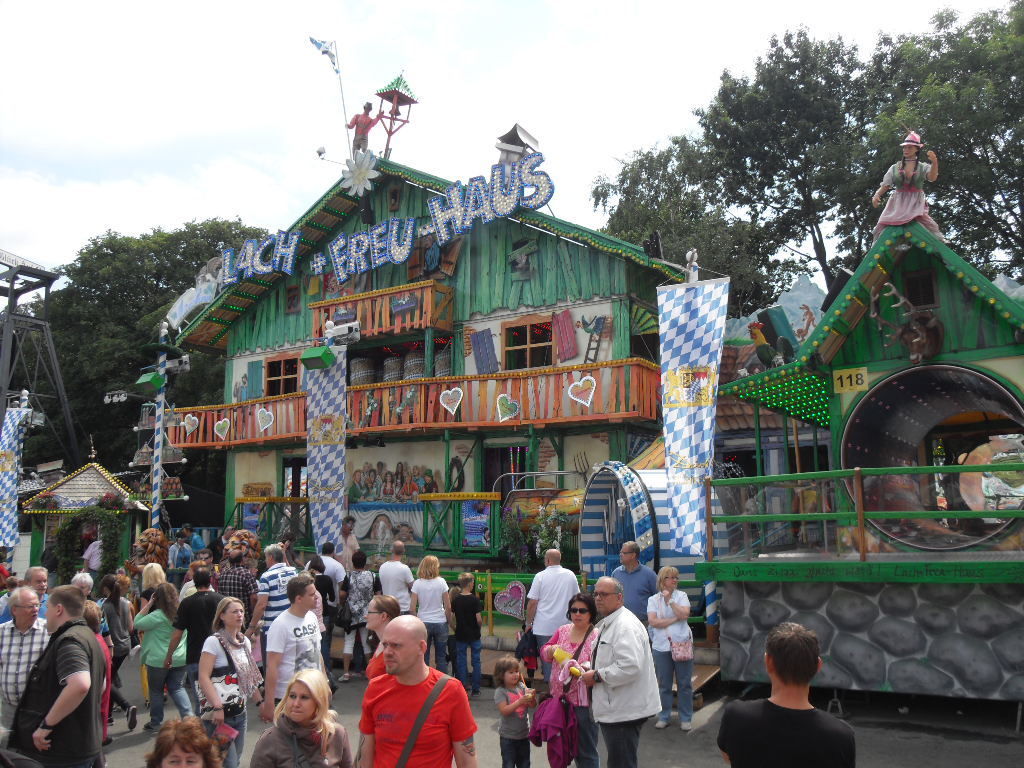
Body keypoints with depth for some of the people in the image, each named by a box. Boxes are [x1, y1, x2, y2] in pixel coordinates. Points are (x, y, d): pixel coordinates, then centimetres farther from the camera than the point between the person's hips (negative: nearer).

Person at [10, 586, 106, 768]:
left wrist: (46, 725, -27)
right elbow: (99, 689, 22)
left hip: (64, 753, -9)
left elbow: (80, 685, -36)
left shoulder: (68, 640, -18)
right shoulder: (88, 636, 13)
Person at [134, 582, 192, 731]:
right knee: (178, 688, 15)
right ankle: (188, 714, -2)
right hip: (179, 659, 5)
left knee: (156, 690, 12)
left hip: (158, 660, -5)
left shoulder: (157, 615, -19)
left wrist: (148, 604, -11)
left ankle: (156, 723, 23)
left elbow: (137, 624, -10)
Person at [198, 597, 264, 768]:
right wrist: (217, 707, -26)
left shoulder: (246, 642, 11)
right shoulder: (214, 641, -11)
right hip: (219, 713, -7)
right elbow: (203, 678, -18)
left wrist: (261, 701, 18)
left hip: (240, 713, 7)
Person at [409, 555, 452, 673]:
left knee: (423, 658, 10)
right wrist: (448, 621, 9)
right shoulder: (441, 582, -6)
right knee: (441, 657, 10)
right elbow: (448, 607, -5)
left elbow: (412, 608, -7)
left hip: (423, 623, 0)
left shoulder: (417, 583, -5)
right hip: (440, 623, 0)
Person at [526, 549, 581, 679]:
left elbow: (532, 603, -9)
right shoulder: (571, 575, 4)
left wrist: (529, 623, 2)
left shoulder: (540, 576, -8)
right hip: (566, 626, 3)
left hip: (544, 627, -3)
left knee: (546, 660, 6)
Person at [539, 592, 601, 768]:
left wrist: (584, 669, -34)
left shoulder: (597, 637, -13)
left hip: (584, 702, -6)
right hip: (560, 698, 6)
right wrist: (551, 650, -7)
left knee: (586, 750, 3)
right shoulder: (563, 631, 8)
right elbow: (544, 652, 15)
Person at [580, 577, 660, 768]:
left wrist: (597, 676, -21)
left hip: (624, 712, -11)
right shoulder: (607, 624, 14)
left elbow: (630, 666, -31)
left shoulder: (626, 626, -20)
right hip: (615, 709, 11)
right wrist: (590, 668, 7)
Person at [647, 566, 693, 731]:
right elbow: (653, 621, -9)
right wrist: (674, 619, -9)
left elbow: (684, 614, -12)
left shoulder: (681, 595, 3)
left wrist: (670, 600, -12)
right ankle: (663, 717, 21)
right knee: (664, 684, 9)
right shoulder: (653, 599, 2)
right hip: (662, 646, 0)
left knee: (685, 683, 5)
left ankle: (685, 718, 17)